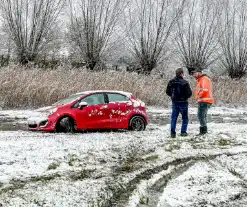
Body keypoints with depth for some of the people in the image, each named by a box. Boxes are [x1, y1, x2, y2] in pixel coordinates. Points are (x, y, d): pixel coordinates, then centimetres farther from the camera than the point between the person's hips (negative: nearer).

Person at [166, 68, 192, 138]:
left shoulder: (171, 82, 1)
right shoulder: (184, 82, -15)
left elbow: (167, 92, 8)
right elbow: (189, 93, -15)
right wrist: (185, 97, 7)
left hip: (174, 102, 4)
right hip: (183, 102, -4)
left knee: (174, 118, 8)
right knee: (185, 118, 10)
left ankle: (173, 133, 4)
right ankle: (183, 132, 7)